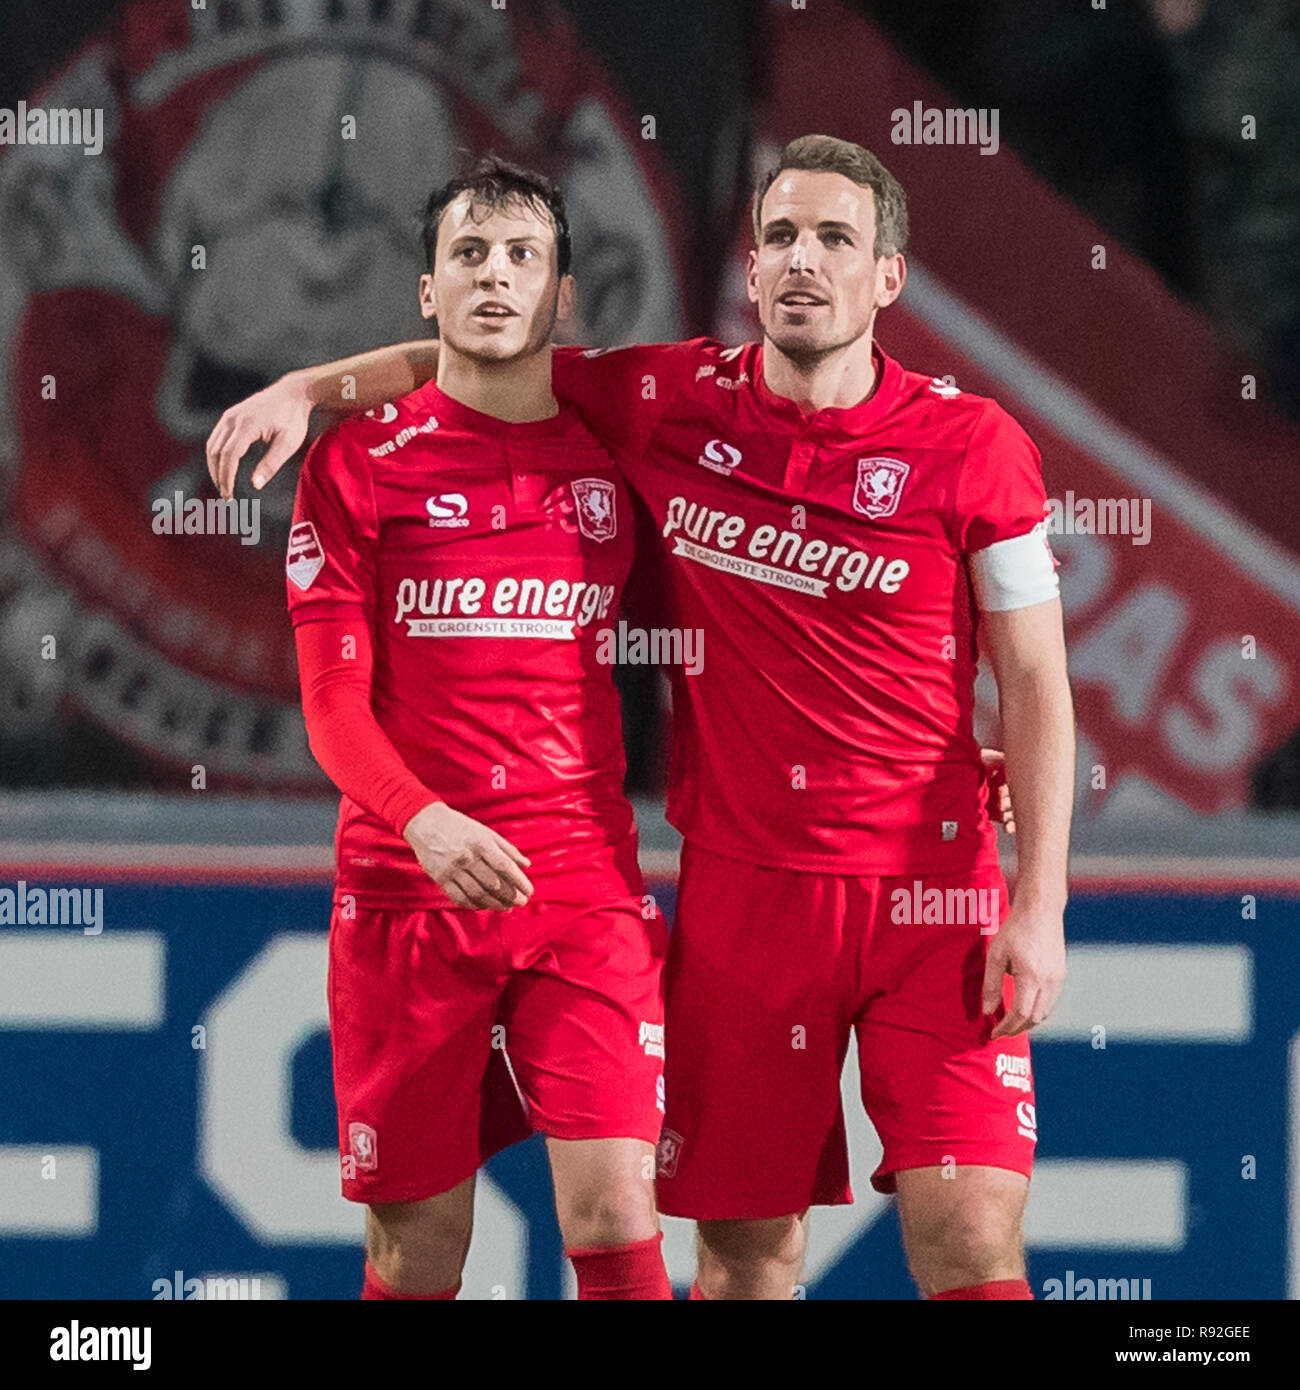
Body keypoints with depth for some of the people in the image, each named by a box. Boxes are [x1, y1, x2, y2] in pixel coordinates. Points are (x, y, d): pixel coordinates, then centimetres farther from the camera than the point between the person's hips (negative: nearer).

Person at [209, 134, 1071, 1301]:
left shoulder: (974, 447, -4)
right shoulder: (674, 403, 2)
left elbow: (1036, 685, -2)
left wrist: (1040, 903, -8)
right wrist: (309, 388, 8)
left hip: (932, 890, -2)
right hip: (743, 886, 2)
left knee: (974, 1245, -9)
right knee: (747, 1244, 3)